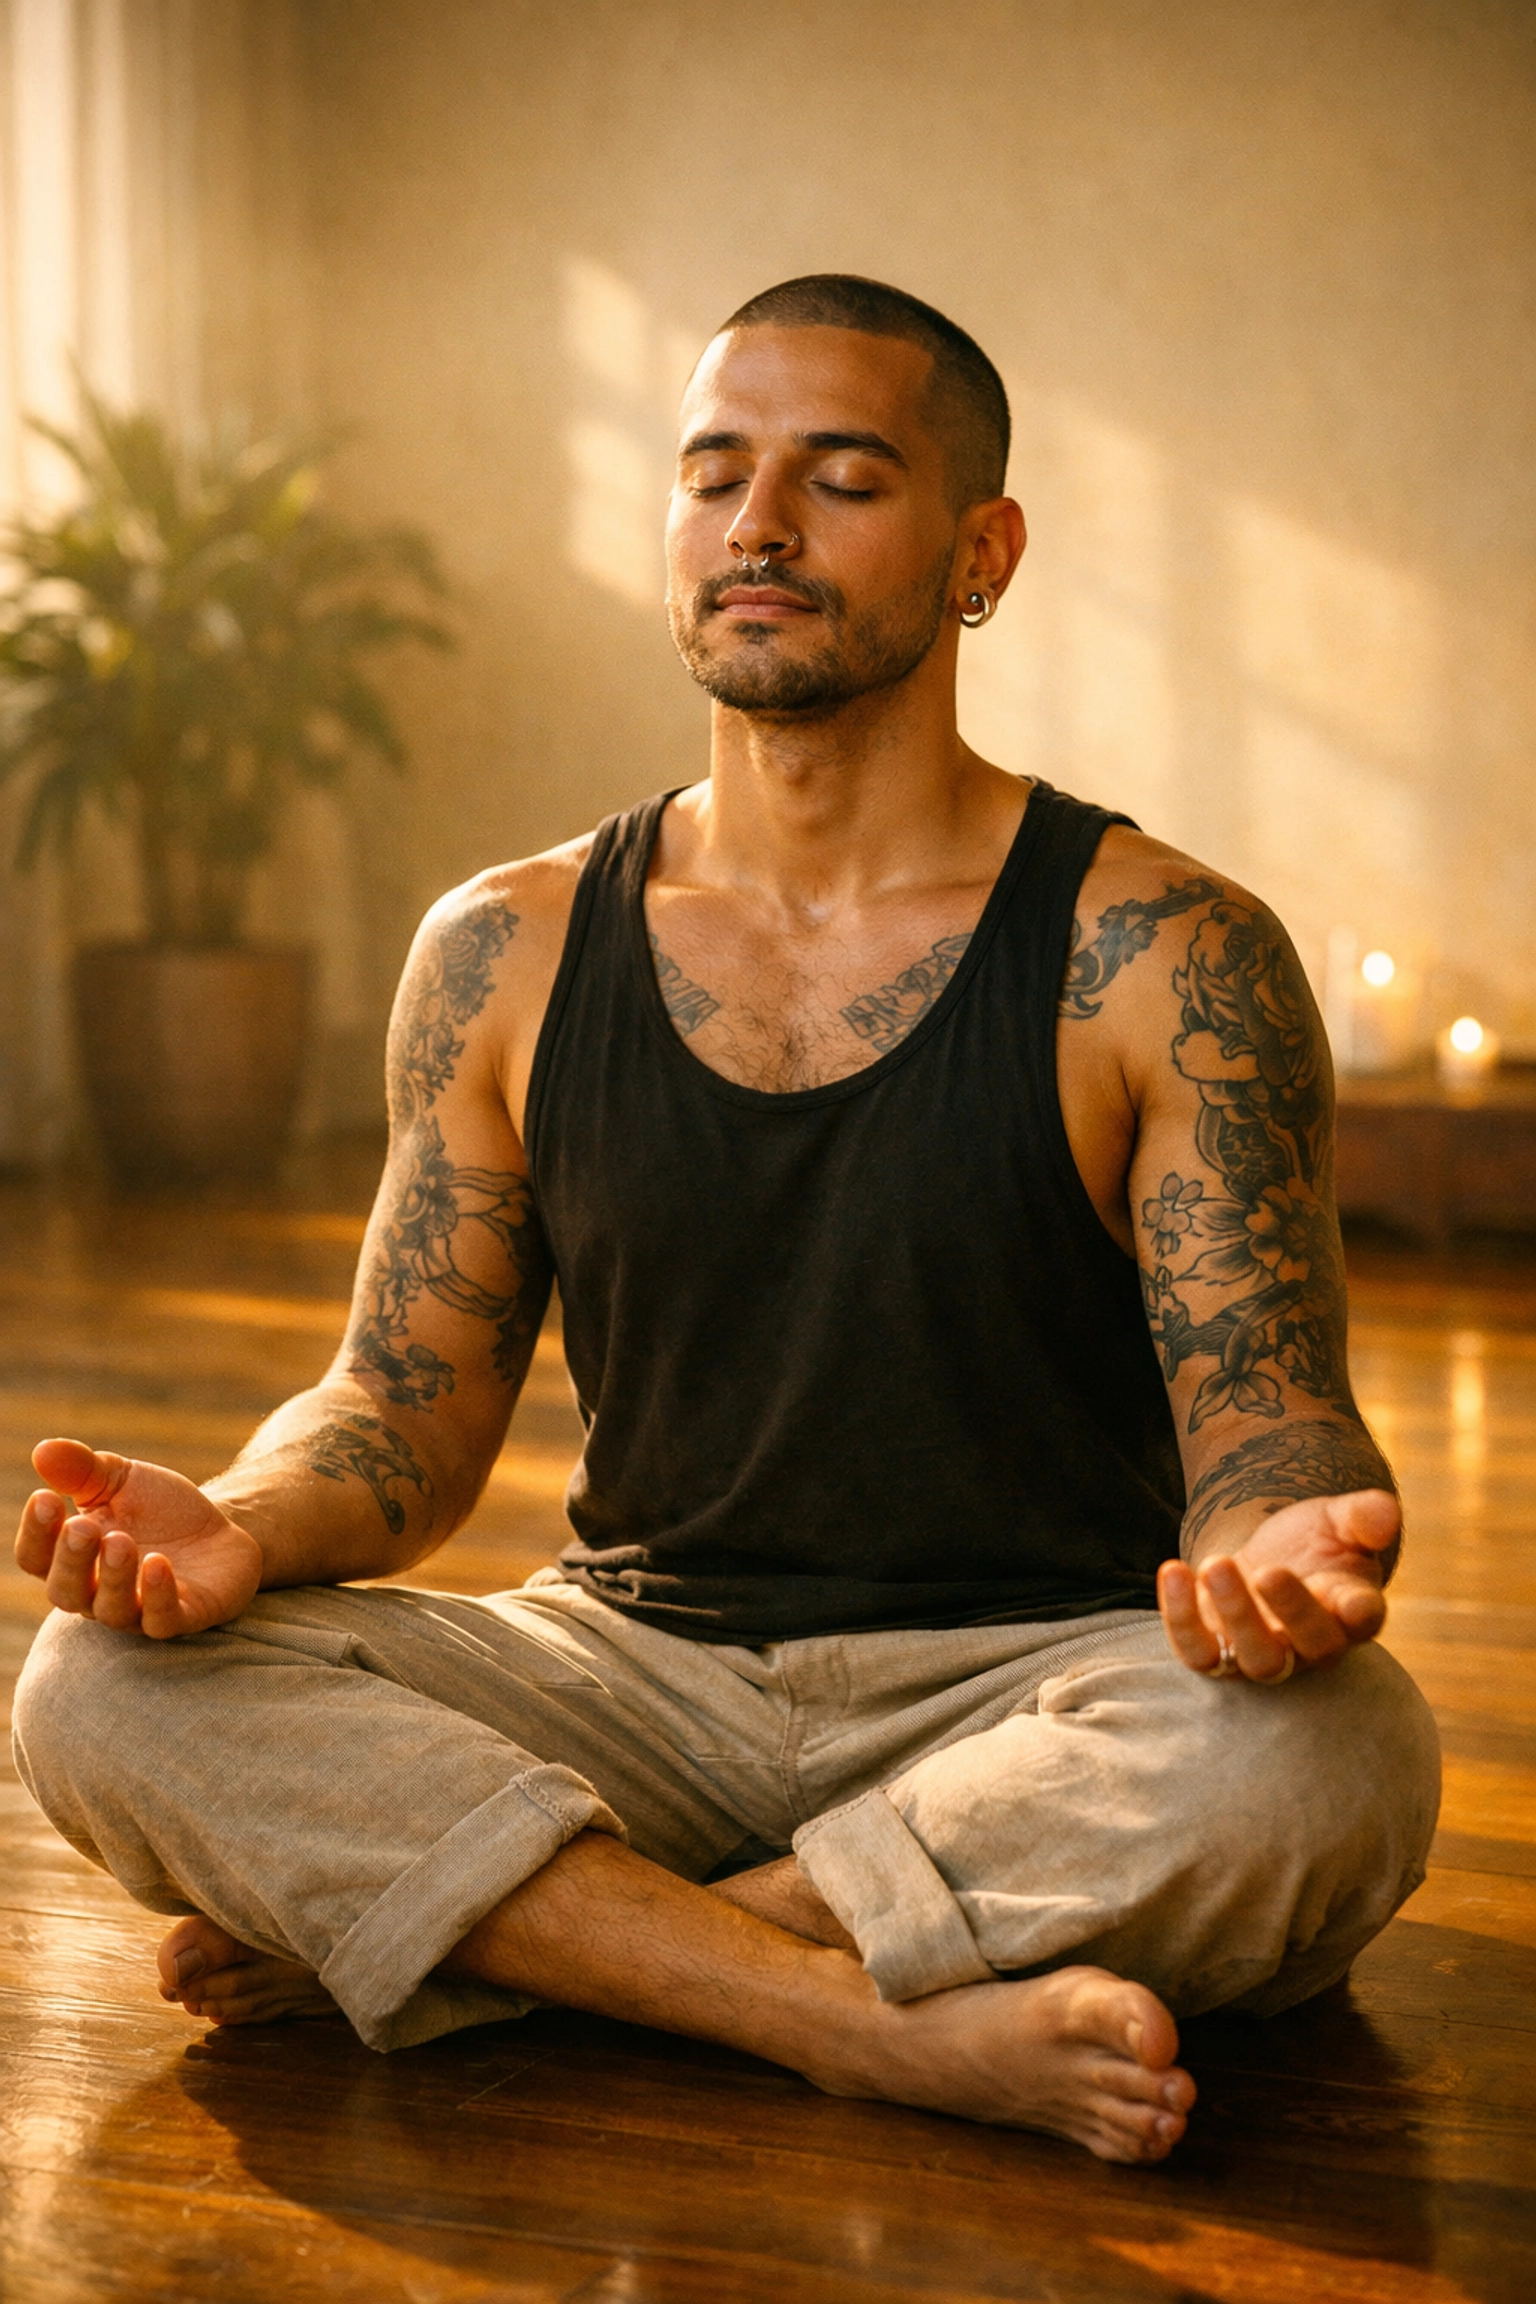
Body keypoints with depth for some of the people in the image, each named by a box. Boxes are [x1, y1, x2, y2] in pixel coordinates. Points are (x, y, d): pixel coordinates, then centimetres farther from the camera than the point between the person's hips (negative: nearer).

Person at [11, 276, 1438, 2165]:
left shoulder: (1163, 959, -3)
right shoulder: (507, 957, 6)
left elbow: (1267, 1422, -6)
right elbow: (406, 1406, 8)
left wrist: (1278, 1552, -31)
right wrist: (240, 1526, -15)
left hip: (1032, 1693, -1)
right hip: (640, 1675, 2)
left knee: (1320, 1760, -36)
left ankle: (375, 1932, -23)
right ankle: (890, 2028, -26)